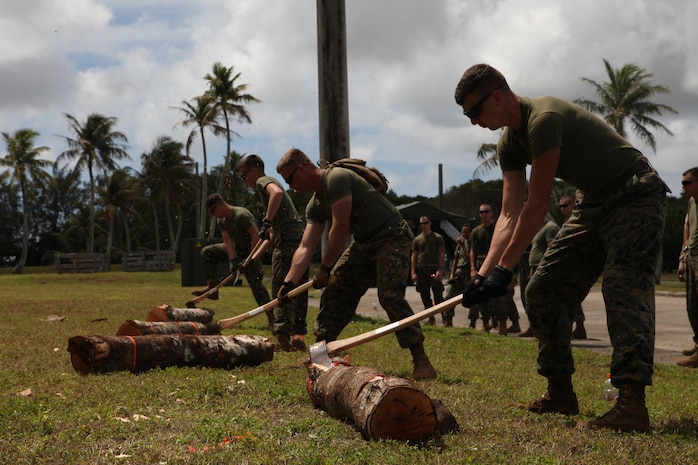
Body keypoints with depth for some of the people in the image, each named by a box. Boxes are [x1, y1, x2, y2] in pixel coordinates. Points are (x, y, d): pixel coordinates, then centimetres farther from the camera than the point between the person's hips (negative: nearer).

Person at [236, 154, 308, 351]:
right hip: (301, 237, 10)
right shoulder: (271, 184, 32)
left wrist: (266, 222, -25)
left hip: (288, 239, -10)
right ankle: (298, 336, 12)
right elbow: (273, 234, 32)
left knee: (280, 290, -10)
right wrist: (255, 257, 30)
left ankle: (283, 337, -15)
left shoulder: (263, 181, 4)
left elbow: (277, 193, -25)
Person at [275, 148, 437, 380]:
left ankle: (421, 360, -18)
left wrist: (324, 268, -12)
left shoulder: (336, 177, -18)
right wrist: (288, 283, -5)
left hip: (392, 237, -9)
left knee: (390, 296, -22)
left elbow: (340, 228, -21)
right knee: (334, 291, 5)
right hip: (364, 242, 9)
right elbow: (305, 248, 6)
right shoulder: (315, 205, 10)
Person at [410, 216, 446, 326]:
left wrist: (440, 270, -11)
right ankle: (431, 318, 13)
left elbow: (442, 254, -1)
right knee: (425, 297, 6)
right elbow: (413, 256, 10)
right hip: (421, 270, 4)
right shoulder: (417, 239, 12)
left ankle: (446, 318, -10)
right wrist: (413, 272, 0)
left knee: (438, 296, -9)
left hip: (434, 269, -4)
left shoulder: (437, 237, 4)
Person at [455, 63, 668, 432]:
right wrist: (484, 272, -14)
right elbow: (510, 215, -2)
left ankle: (632, 404, -33)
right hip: (595, 204, 10)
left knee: (624, 289, -26)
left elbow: (537, 204, -26)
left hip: (635, 197, -9)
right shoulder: (510, 142, 3)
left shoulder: (544, 118, -26)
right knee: (543, 290, 4)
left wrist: (504, 268, -23)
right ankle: (561, 394, 11)